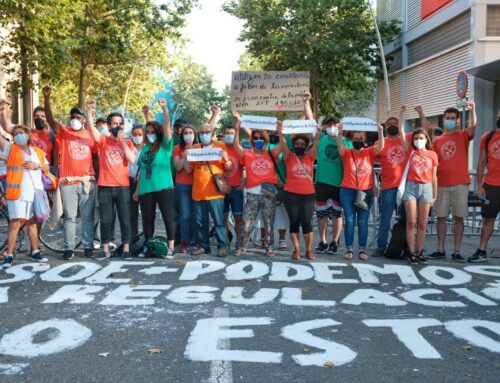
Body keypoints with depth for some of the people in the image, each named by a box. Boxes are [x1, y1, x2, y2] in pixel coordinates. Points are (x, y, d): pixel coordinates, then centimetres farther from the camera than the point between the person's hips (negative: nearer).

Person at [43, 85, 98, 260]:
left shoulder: (90, 135, 6)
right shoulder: (63, 132, 3)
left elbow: (95, 158, 10)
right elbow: (50, 119, -13)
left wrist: (98, 178, 6)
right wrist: (47, 98, -26)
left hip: (87, 181, 1)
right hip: (68, 182, -1)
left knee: (87, 216, 7)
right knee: (69, 216, 4)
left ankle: (88, 247, 15)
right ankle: (69, 248, 9)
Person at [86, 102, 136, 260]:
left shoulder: (127, 143, 8)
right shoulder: (103, 140, 4)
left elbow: (132, 160, -8)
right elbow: (91, 128, -13)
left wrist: (122, 141, -8)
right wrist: (89, 110, -25)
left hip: (122, 186, 0)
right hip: (105, 186, 0)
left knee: (125, 219, 3)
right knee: (105, 220, 5)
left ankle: (126, 249, 10)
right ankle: (105, 250, 14)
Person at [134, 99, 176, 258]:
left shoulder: (165, 146, 2)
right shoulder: (145, 148, 13)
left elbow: (167, 127, -13)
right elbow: (142, 170, 15)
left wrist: (164, 109, -24)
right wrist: (137, 189, 13)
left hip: (163, 187, -5)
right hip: (146, 189, 5)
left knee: (168, 216, -2)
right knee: (147, 219, 9)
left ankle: (171, 247, 2)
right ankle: (148, 247, 19)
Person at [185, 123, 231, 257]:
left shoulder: (220, 147, 5)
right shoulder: (194, 148, 13)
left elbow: (228, 168, 6)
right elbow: (188, 170, 12)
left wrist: (226, 158, -13)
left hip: (215, 192, -3)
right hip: (198, 192, 4)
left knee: (219, 221, -4)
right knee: (200, 221, 7)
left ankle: (222, 246, 1)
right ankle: (202, 246, 16)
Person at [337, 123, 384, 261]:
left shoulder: (369, 152, 5)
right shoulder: (346, 153, 1)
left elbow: (380, 147, -12)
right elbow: (340, 147, -18)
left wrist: (380, 132, -27)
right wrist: (340, 133, -34)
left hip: (366, 191, 1)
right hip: (348, 191, -1)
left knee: (363, 222, 5)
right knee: (350, 221, 2)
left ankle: (362, 250, 10)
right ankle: (349, 249, 7)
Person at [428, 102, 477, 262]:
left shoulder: (463, 136, 4)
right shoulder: (437, 140, 11)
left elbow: (473, 127, -19)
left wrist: (472, 110, -34)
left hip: (460, 184, -2)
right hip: (441, 184, 3)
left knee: (459, 217, 0)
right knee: (441, 217, 5)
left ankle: (456, 251, 5)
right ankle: (440, 250, 13)